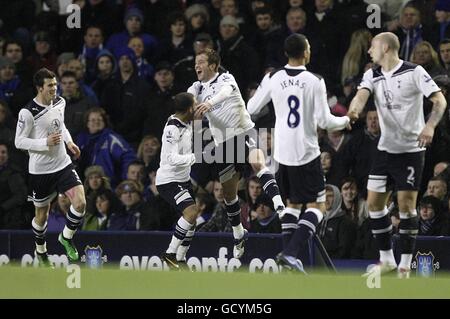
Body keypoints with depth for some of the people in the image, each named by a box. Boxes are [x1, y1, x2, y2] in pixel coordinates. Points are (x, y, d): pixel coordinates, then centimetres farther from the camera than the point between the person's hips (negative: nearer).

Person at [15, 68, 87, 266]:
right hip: (40, 170, -5)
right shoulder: (28, 113, -19)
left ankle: (66, 238, 13)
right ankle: (41, 251, 35)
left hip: (63, 164, 5)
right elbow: (19, 141, -15)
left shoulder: (59, 103, 2)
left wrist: (69, 141, 6)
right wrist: (45, 143, -25)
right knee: (42, 215, 9)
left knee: (80, 203, -13)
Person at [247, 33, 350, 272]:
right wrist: (345, 121, 9)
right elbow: (324, 120, -11)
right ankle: (291, 252, -13)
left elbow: (251, 108, 9)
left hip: (282, 152, 4)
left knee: (292, 204, 20)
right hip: (307, 152, -4)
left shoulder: (273, 79, -1)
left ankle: (287, 253, 11)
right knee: (316, 205, 3)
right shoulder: (314, 81, -10)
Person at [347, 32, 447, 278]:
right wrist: (354, 110, -36)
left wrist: (430, 126, -30)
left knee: (406, 205, -5)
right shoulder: (372, 75, 5)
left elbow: (440, 101, -13)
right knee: (374, 203, 4)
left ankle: (405, 265, 3)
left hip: (411, 149, -6)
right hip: (386, 147, 6)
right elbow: (362, 95, -13)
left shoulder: (414, 72, -10)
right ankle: (386, 259, 17)